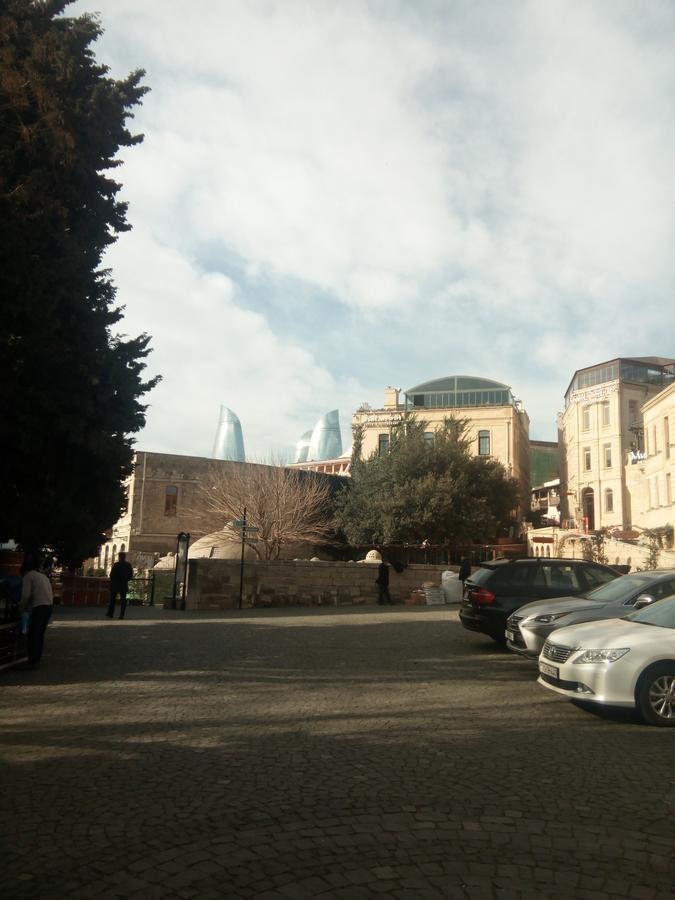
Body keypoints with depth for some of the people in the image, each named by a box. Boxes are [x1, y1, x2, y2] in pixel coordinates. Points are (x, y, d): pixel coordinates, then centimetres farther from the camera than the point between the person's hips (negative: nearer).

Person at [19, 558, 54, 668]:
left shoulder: (28, 576, 4)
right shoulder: (43, 576, 26)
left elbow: (26, 595, -8)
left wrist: (21, 609, 9)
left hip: (39, 606, -8)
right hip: (49, 605, 8)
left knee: (33, 635, -2)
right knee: (40, 633, 16)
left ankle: (32, 662, -3)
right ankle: (37, 658, 19)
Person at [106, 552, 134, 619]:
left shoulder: (116, 564, -13)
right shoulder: (128, 565, -1)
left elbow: (112, 574, -12)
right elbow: (131, 575, 3)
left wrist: (112, 581, 7)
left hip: (115, 584, -3)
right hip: (124, 585, 3)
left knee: (112, 599, 11)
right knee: (123, 599, 6)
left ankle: (110, 613, 15)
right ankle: (122, 615, 1)